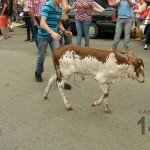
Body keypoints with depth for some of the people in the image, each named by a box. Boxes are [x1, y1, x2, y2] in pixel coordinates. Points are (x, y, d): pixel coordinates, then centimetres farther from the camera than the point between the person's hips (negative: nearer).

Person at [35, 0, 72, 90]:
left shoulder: (60, 9, 3)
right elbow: (42, 22, -29)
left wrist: (64, 31, 0)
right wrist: (52, 32, -42)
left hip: (53, 36, 5)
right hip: (43, 36, -5)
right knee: (41, 57, 10)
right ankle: (38, 73, 36)